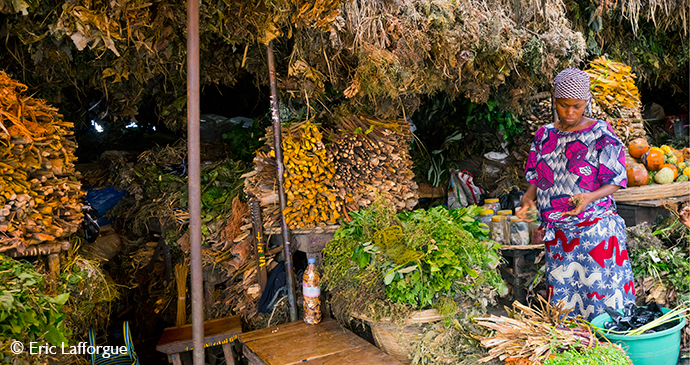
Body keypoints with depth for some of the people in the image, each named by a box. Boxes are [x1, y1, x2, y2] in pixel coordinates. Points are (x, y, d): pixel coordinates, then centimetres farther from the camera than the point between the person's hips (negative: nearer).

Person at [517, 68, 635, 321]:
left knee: (602, 292, 0)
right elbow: (536, 177, 13)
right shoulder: (544, 135, 8)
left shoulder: (601, 134, -4)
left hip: (596, 230, -4)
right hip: (557, 235, 4)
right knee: (561, 300, 9)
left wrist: (590, 197, -24)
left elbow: (616, 182, -5)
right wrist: (529, 196, -8)